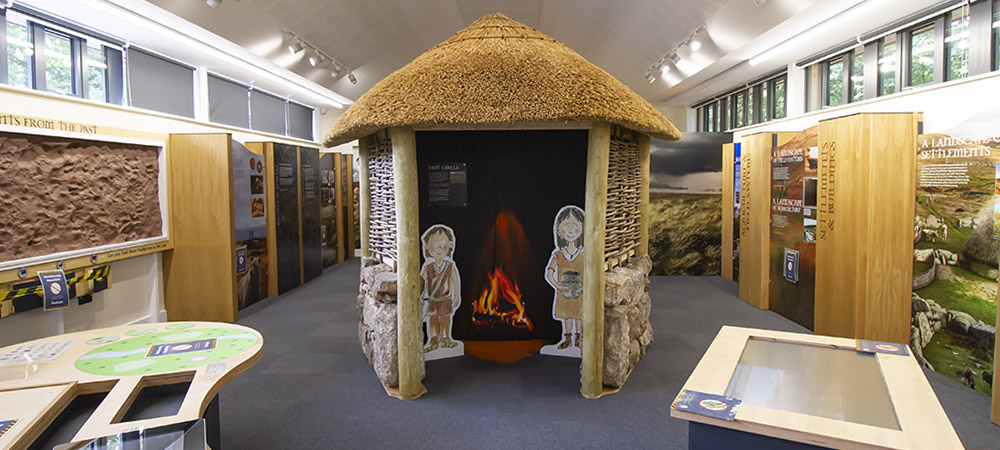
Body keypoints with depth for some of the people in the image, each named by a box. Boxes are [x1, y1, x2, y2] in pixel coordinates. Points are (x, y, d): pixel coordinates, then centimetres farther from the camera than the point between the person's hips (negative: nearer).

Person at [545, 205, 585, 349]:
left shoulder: (584, 254, -6)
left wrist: (585, 288, -18)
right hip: (564, 294, 1)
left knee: (579, 315, 8)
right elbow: (548, 274, -3)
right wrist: (558, 287, -16)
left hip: (580, 294, -1)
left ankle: (579, 338, 24)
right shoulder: (557, 255, -4)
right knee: (566, 315, 11)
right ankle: (567, 338, 26)